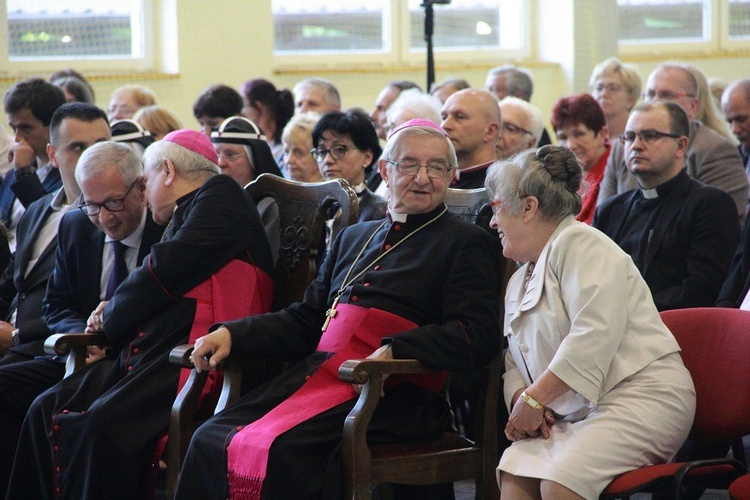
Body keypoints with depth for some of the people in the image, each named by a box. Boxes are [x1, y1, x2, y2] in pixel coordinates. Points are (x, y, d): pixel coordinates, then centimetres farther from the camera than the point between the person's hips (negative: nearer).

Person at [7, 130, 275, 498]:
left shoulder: (220, 196, 1)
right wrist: (115, 311, 6)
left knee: (102, 423, -30)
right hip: (145, 354, 9)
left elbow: (166, 269, -9)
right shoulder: (184, 215, 28)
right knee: (46, 412, -7)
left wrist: (112, 316, 6)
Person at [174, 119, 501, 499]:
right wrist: (231, 334, 13)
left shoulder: (466, 243, 8)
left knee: (282, 448, -32)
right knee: (210, 440, -18)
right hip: (316, 377, 6)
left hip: (394, 392, -6)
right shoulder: (353, 238, 28)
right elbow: (305, 320, 30)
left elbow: (478, 338, -6)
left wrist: (394, 350, -19)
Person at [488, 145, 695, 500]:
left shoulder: (580, 244, -7)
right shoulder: (519, 281, 23)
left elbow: (595, 334, -21)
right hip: (577, 414, 8)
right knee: (513, 471, -22)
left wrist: (534, 399, -17)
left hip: (640, 396, -8)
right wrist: (520, 399, -4)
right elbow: (515, 362, 21)